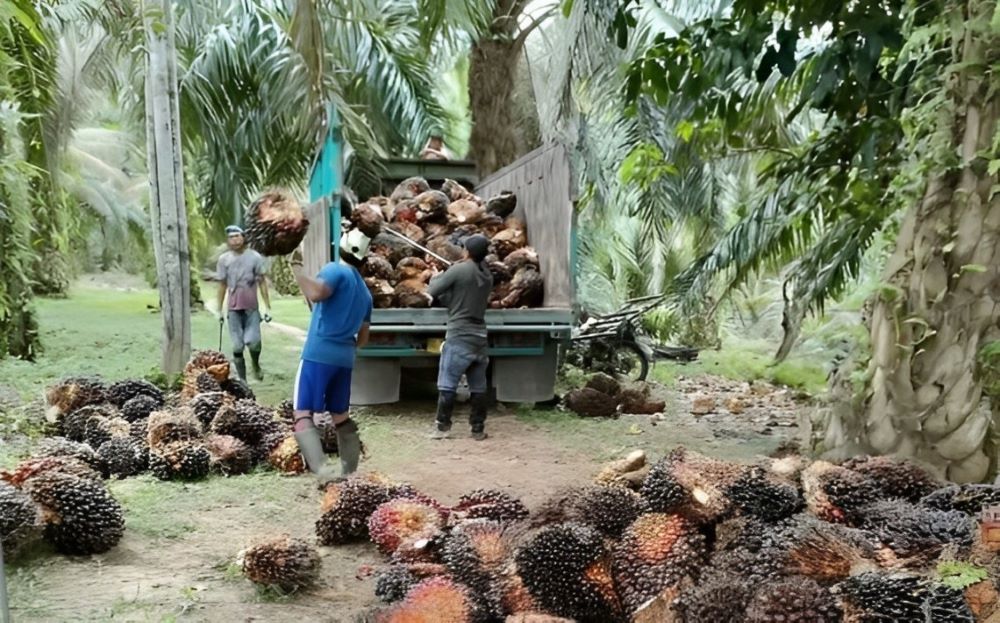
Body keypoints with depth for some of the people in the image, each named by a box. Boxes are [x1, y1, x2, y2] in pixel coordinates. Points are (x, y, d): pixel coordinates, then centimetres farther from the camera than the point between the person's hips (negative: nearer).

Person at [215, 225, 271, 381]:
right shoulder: (223, 259, 3)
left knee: (252, 342, -13)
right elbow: (222, 286, 10)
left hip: (252, 308, -1)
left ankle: (256, 365, 19)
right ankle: (242, 380, 10)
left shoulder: (255, 257, -2)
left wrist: (267, 307, -3)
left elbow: (262, 282, 1)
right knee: (237, 346, 1)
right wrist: (219, 310, 9)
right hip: (233, 309, 2)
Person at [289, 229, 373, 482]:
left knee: (303, 415, -9)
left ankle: (322, 470, -27)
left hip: (318, 354, -7)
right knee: (341, 416, 19)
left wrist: (296, 268, -12)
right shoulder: (365, 292, 19)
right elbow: (363, 338, 21)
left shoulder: (336, 271, -4)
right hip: (345, 359, 7)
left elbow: (315, 293, -25)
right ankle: (351, 473, 23)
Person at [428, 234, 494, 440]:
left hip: (459, 337, -6)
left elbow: (432, 291, -6)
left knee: (447, 385, 0)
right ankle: (478, 429, 13)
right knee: (478, 387, 9)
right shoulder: (487, 275, 10)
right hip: (479, 336, 6)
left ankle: (443, 427, 1)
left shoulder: (459, 270, -10)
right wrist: (444, 297, 17)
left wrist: (437, 277, 13)